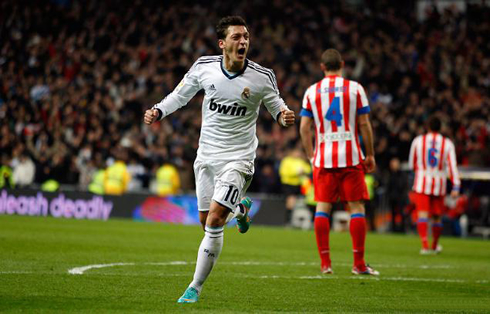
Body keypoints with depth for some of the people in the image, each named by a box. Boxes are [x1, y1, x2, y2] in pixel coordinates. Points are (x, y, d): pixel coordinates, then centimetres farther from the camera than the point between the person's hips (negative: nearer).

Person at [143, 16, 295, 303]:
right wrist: (157, 112, -7)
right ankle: (240, 207, 44)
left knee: (214, 220, -15)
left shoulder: (262, 77, -12)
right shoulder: (204, 67, -6)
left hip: (238, 158, -4)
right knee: (206, 223, 9)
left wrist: (285, 116, -19)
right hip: (206, 156, 4)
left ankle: (196, 288, -2)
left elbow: (276, 107, 4)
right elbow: (180, 95, 10)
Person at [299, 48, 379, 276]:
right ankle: (359, 263, 0)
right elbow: (364, 124, -1)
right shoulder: (354, 88, 0)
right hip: (351, 157, -2)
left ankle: (325, 263, 3)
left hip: (323, 158, 2)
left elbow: (304, 128, 4)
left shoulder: (312, 91, 5)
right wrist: (370, 155, 7)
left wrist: (311, 156, 13)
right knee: (357, 207, 2)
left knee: (322, 208, 7)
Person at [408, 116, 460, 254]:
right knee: (437, 216, 15)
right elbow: (452, 165, -7)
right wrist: (456, 187, -9)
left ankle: (425, 245, -25)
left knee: (422, 214, -8)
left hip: (422, 182, -1)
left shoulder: (418, 141, 1)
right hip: (439, 183, 1)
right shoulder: (447, 143, 0)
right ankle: (434, 246, 29)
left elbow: (411, 164, 10)